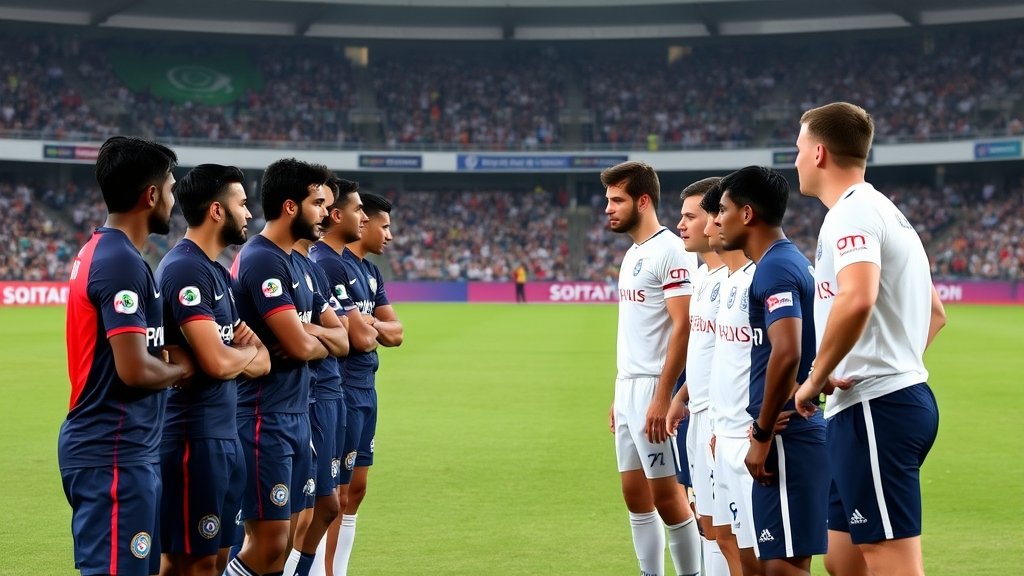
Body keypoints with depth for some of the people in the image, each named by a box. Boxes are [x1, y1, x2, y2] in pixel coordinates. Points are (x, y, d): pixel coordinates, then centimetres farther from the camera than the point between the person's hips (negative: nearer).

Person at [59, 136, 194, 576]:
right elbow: (135, 370, -22)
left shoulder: (99, 251, 13)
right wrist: (180, 369, -2)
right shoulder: (123, 263, -17)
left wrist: (167, 357, 2)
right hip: (115, 455, -10)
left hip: (116, 448, 10)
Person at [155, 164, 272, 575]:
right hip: (195, 437, -10)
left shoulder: (215, 271, 14)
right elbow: (217, 362, -25)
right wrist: (252, 353, -4)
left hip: (225, 434, 10)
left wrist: (244, 343, -1)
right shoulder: (185, 270, -17)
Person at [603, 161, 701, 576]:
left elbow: (683, 327, -19)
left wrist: (662, 398, -23)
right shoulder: (632, 254, 16)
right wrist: (619, 394, 17)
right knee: (635, 494, 11)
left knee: (666, 494, -5)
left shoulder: (670, 251, -13)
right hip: (627, 387, 9)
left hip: (654, 388, -9)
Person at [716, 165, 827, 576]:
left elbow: (786, 354, -25)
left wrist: (762, 434, -19)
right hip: (795, 431, 10)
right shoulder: (788, 262, 18)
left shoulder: (774, 268, -14)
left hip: (787, 436, -10)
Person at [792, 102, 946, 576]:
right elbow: (934, 313, 28)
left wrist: (817, 377, -18)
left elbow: (857, 299, -29)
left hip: (873, 410, -10)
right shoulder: (887, 212, 21)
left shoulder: (851, 212, -11)